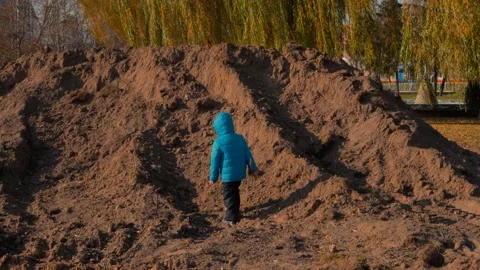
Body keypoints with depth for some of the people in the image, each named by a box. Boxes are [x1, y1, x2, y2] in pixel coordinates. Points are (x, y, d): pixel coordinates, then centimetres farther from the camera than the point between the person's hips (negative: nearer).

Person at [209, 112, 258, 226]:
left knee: (229, 195, 9)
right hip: (240, 173, 5)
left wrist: (213, 178, -2)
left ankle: (231, 217, 12)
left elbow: (215, 162, -12)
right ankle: (234, 212, 39)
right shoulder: (240, 138, -4)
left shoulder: (218, 143, -18)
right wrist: (253, 169, 17)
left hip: (227, 174, -5)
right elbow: (248, 155, 3)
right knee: (234, 192, 24)